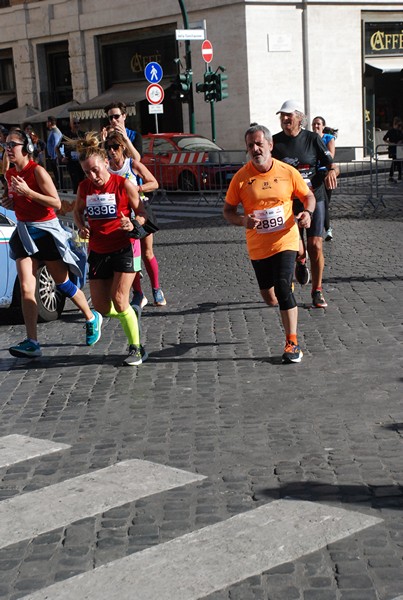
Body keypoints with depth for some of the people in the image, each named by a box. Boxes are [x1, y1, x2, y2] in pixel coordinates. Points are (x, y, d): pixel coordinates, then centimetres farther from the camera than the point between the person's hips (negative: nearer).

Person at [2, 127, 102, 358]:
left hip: (46, 231, -6)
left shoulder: (37, 171, -16)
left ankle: (92, 318, 32)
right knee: (26, 289, -5)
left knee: (63, 283, 8)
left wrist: (28, 192, -27)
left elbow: (56, 203, -19)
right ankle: (32, 343, -7)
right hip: (24, 232, 6)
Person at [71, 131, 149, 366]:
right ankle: (131, 315, 37)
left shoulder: (124, 184, -12)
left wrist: (133, 224, -24)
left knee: (119, 300, -13)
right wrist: (82, 227, -2)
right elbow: (78, 211, 18)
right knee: (102, 307, 4)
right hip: (98, 252, 5)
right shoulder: (84, 187, 0)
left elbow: (142, 213, -3)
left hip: (124, 249, -5)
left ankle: (137, 348, 3)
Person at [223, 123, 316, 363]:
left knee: (283, 287, -16)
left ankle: (292, 343, -7)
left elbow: (308, 195, 8)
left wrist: (308, 212, -13)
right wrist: (243, 221, -20)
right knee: (267, 292, 13)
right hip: (258, 246, 2)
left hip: (285, 241, -2)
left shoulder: (288, 172, -5)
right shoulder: (241, 177, -6)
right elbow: (228, 211, 1)